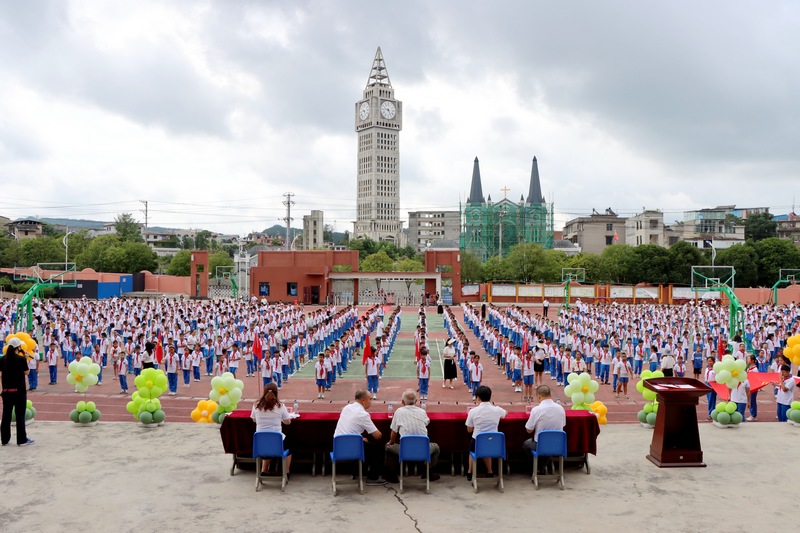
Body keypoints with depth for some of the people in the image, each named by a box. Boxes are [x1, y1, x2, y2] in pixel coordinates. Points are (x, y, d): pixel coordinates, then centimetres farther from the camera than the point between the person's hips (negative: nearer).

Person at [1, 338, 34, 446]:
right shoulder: (21, 359, -12)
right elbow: (26, 372, -2)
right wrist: (26, 359, 1)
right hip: (19, 390, -4)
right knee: (20, 415, 2)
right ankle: (22, 440, 5)